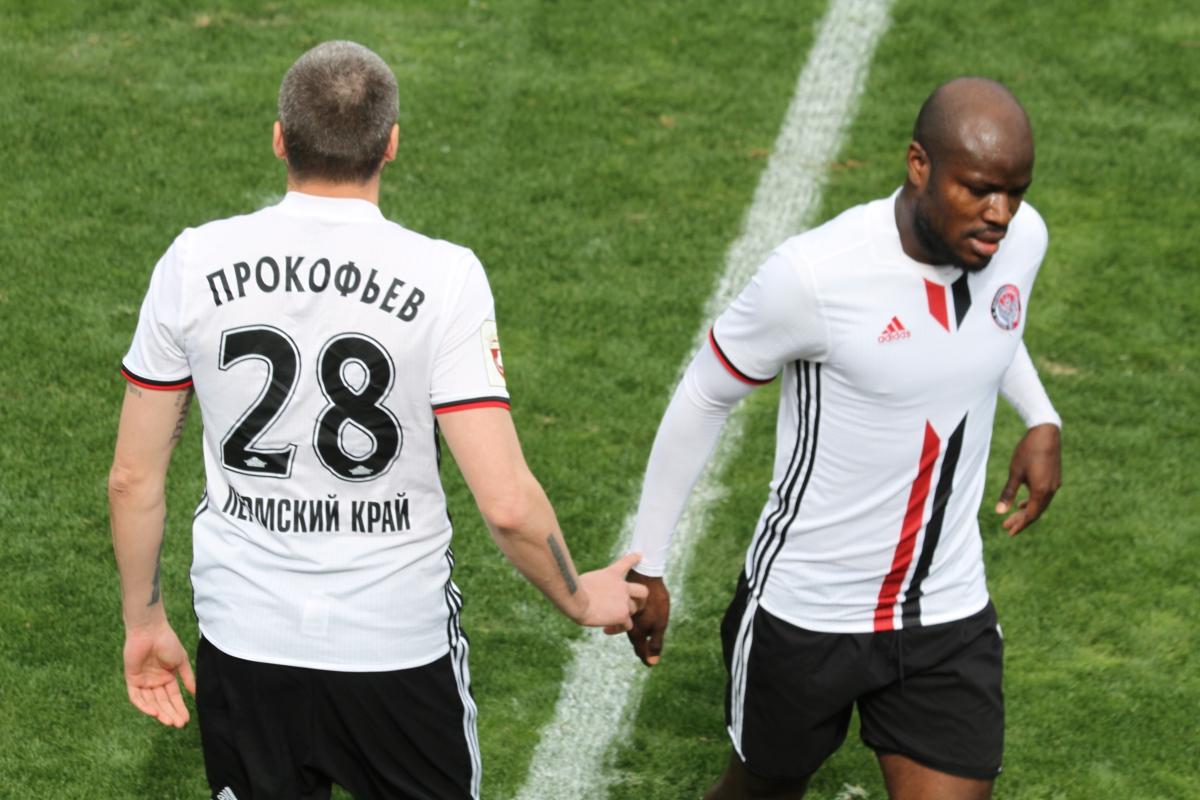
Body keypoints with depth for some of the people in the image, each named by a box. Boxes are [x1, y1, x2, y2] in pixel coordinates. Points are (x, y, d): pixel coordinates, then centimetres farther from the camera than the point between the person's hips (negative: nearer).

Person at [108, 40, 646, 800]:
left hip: (245, 643, 2)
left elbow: (134, 475, -1)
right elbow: (507, 502, -19)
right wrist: (580, 598, 0)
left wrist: (145, 620, 13)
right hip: (397, 645, -2)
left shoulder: (194, 264, -9)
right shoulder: (442, 278, -17)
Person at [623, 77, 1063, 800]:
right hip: (807, 616, -3)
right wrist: (648, 566, -3)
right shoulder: (815, 275, -24)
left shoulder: (1021, 239, -7)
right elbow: (704, 397, -8)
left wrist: (1042, 419, 7)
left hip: (949, 616, 4)